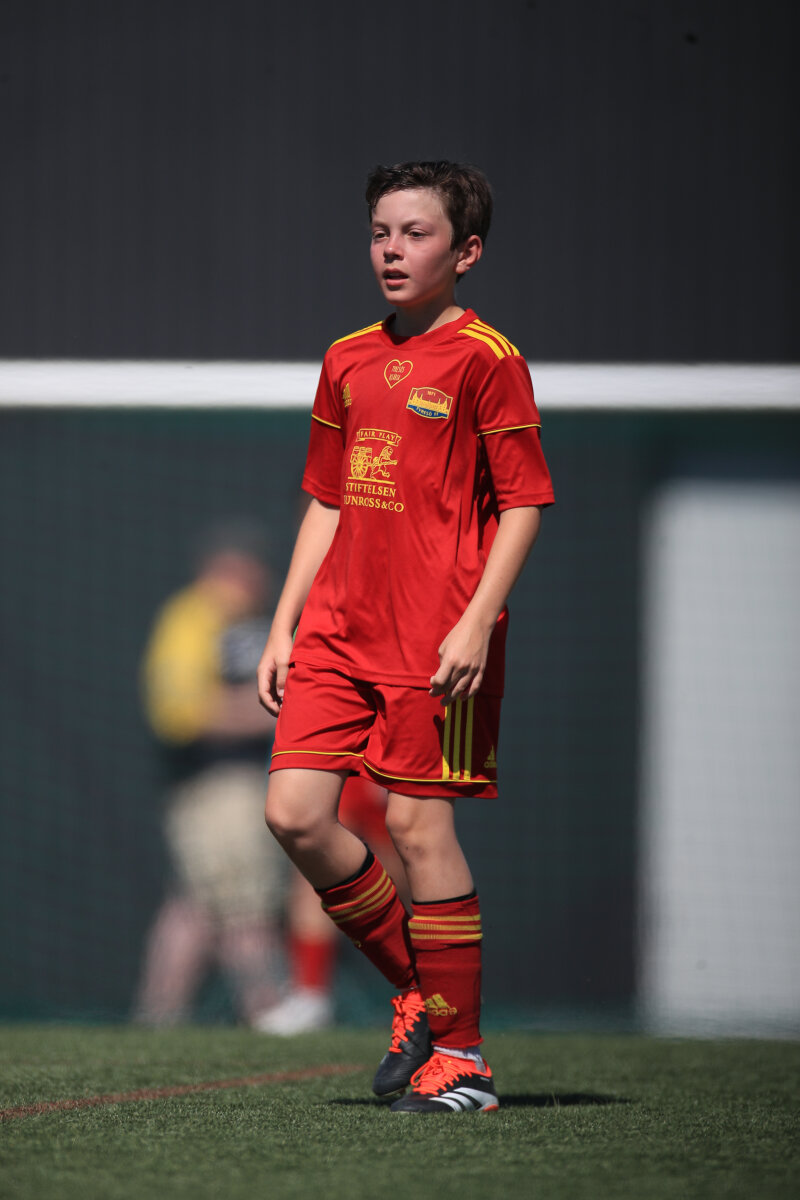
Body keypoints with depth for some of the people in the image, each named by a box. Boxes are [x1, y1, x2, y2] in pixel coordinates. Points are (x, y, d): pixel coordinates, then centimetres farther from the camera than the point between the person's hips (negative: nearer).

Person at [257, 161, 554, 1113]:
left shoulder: (484, 359, -5)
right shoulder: (347, 362, 15)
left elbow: (524, 503, -7)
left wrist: (478, 621, -16)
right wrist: (284, 627, 15)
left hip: (436, 635, -6)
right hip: (339, 627, 6)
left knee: (418, 821, -7)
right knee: (294, 814, -3)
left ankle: (460, 1056, 4)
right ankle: (417, 989, 16)